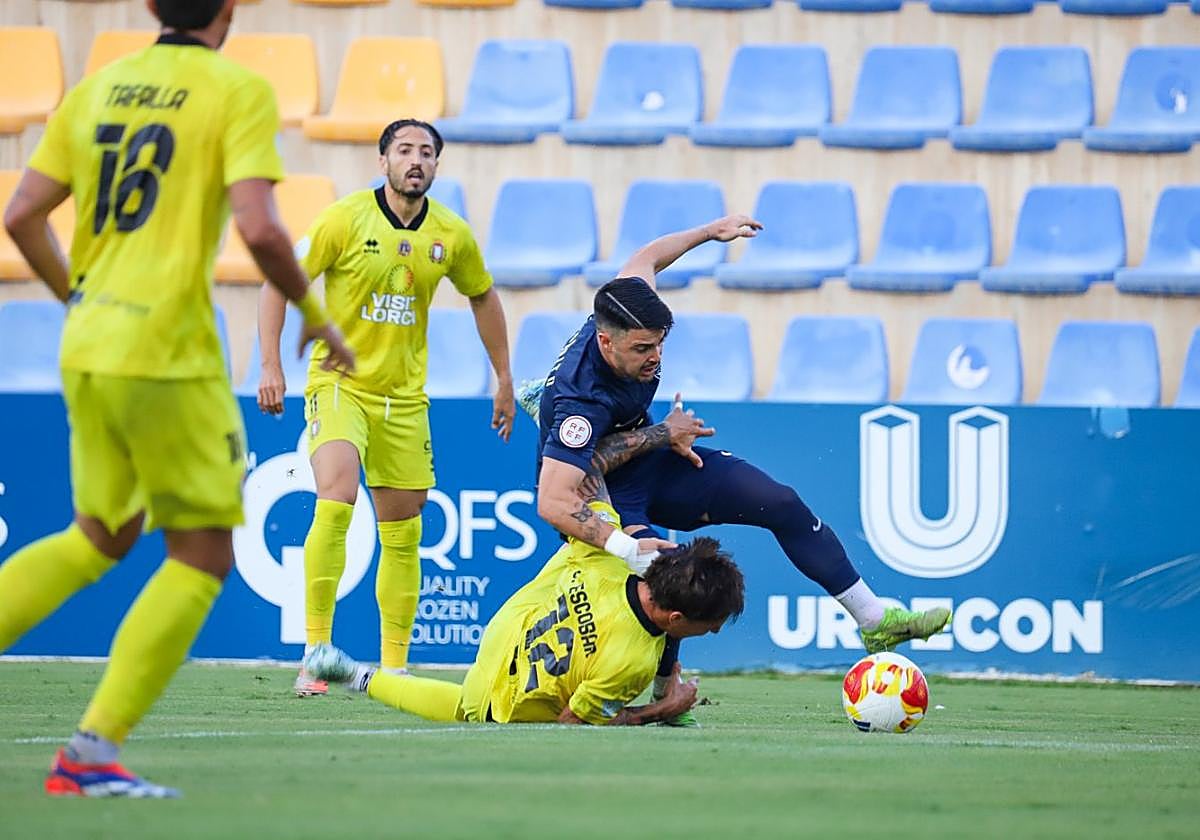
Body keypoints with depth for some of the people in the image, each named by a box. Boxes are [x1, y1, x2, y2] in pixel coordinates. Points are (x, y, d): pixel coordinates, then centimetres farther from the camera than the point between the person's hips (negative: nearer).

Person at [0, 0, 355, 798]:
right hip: (167, 354, -7)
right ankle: (92, 750, -4)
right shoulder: (238, 90, -7)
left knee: (102, 537, 24)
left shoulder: (96, 88, 11)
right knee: (203, 556, 4)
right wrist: (315, 314, -2)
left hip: (87, 350, 7)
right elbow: (258, 226, -17)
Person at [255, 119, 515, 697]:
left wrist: (504, 379, 18)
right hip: (338, 383, -4)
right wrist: (270, 365, -14)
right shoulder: (345, 219, -11)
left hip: (404, 397, 4)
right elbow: (279, 283, -6)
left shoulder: (452, 236, 0)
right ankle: (316, 651, -20)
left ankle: (394, 666, 18)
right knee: (336, 500, -25)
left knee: (403, 532, 7)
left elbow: (483, 297, 18)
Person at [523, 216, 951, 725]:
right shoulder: (580, 401, -39)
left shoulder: (626, 315, -18)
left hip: (650, 457, 8)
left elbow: (644, 260, 7)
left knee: (780, 504, 0)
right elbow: (551, 503, -46)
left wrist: (710, 231, 21)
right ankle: (664, 699, -6)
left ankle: (874, 620, 10)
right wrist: (625, 546, -56)